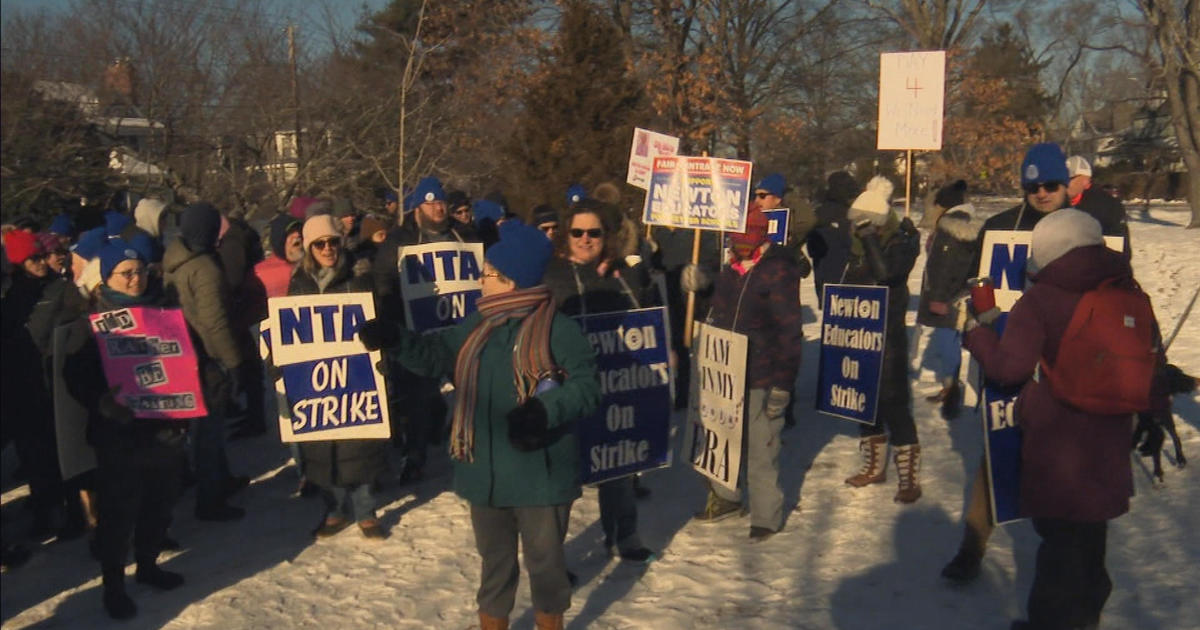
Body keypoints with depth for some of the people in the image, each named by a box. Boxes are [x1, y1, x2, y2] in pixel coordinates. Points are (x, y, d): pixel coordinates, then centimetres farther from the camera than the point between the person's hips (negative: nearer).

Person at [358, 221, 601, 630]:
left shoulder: (557, 329, -13)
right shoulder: (477, 327, 9)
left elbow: (586, 386, -16)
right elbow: (436, 356, 12)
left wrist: (545, 411, -30)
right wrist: (396, 340, -4)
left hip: (540, 475, -6)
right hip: (486, 473, 6)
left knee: (544, 558, 11)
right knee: (494, 557, 21)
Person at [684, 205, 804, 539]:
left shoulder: (778, 272, -14)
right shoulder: (727, 269, 7)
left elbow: (789, 333, -16)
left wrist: (782, 385, -18)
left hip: (761, 380, -7)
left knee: (760, 451, 1)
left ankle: (766, 517, 18)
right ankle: (725, 496, 41)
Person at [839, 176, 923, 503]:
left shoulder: (903, 242, -10)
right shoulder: (860, 245, 9)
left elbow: (886, 270, -30)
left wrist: (869, 237, -23)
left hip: (889, 335, -7)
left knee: (892, 403, -8)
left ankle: (909, 478, 0)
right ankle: (874, 466, 30)